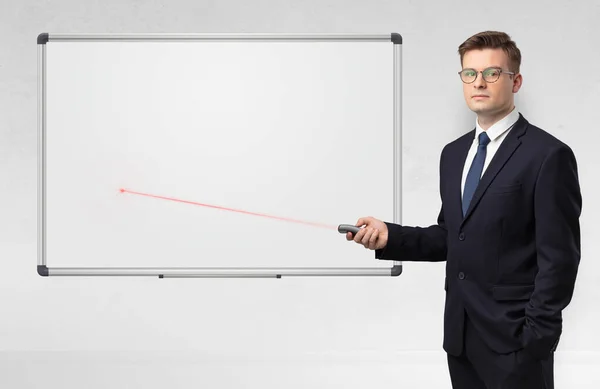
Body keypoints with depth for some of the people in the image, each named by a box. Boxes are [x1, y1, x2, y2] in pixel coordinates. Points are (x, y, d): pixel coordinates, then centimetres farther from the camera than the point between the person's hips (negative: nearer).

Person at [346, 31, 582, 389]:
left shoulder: (548, 155, -11)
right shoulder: (454, 153, 11)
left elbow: (558, 258, -13)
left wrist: (536, 339, -15)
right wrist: (390, 236, -1)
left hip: (514, 339, -6)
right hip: (461, 336, 6)